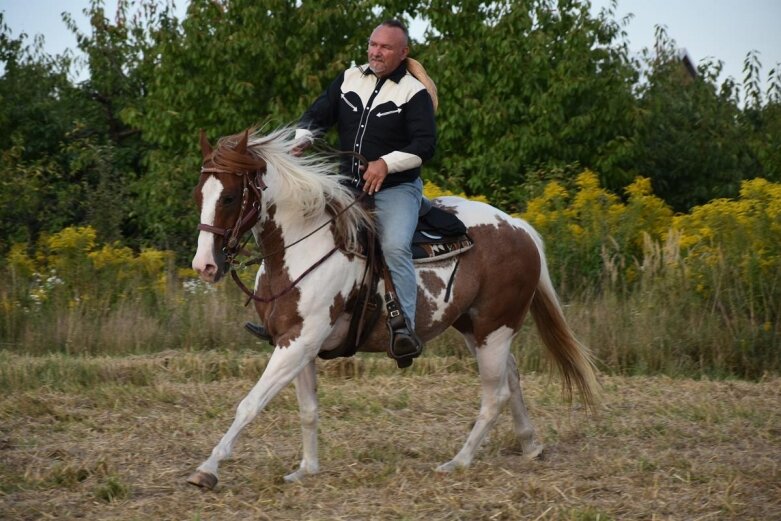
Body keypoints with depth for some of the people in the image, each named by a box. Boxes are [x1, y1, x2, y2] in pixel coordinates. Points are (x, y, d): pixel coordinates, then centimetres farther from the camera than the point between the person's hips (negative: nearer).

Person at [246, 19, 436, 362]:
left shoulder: (414, 93, -5)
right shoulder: (349, 80, 11)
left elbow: (425, 144, -12)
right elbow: (318, 115, 11)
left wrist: (386, 163, -23)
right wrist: (298, 139, -9)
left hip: (395, 187, -6)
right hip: (347, 186, 6)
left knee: (395, 247, -30)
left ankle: (406, 327, -34)